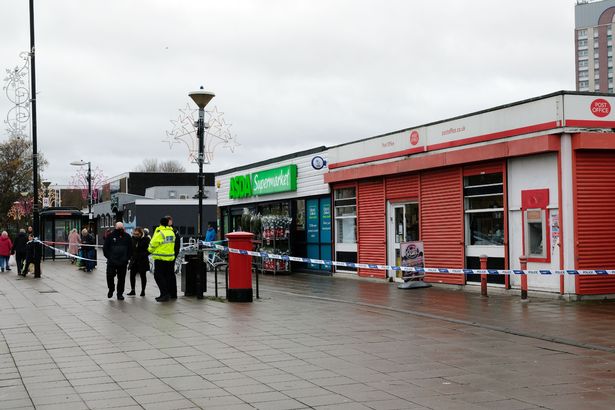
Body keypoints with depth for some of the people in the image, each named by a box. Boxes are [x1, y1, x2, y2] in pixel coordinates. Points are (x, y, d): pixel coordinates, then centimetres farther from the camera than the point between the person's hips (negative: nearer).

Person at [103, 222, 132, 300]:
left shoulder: (127, 236, 4)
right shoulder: (111, 236, 0)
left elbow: (130, 249, 8)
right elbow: (105, 248, 1)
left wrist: (127, 258, 0)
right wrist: (108, 257, -6)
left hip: (123, 262, 1)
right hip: (111, 261, -1)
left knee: (121, 278, 4)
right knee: (110, 276, -4)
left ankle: (120, 293, 15)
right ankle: (111, 289, 22)